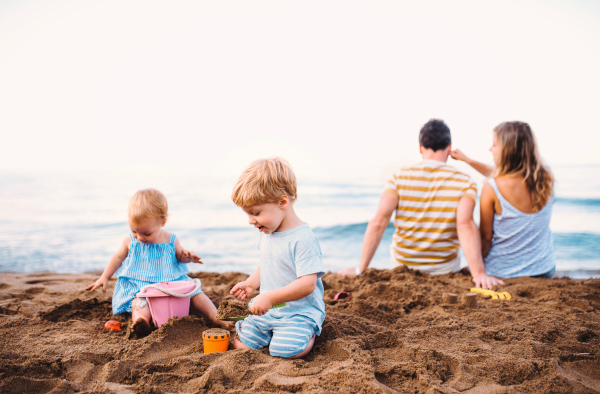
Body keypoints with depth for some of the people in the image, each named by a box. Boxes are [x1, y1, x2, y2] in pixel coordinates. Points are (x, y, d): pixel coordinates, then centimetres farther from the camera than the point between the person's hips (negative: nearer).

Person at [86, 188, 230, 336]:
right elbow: (118, 257, 15)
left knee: (195, 292, -14)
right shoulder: (130, 240, 1)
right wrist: (104, 277, 13)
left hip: (171, 281, 1)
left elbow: (179, 256, 14)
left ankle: (217, 319, -15)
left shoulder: (171, 240, -1)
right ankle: (140, 318, -64)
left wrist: (186, 257, -10)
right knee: (139, 300, -35)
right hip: (138, 285, -1)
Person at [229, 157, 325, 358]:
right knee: (241, 346, 1)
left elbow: (307, 284, -27)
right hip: (267, 310, 7)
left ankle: (309, 332, 6)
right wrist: (251, 283, 3)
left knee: (285, 351, -24)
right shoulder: (266, 233, 5)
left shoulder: (302, 239, -23)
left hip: (300, 311, -7)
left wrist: (269, 297, -30)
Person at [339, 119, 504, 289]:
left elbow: (378, 222, -21)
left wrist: (361, 269, -18)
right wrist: (479, 273, -33)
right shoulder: (464, 182, -13)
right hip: (444, 268, 0)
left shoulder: (399, 178, -11)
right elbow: (465, 225, -29)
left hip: (402, 263, 1)